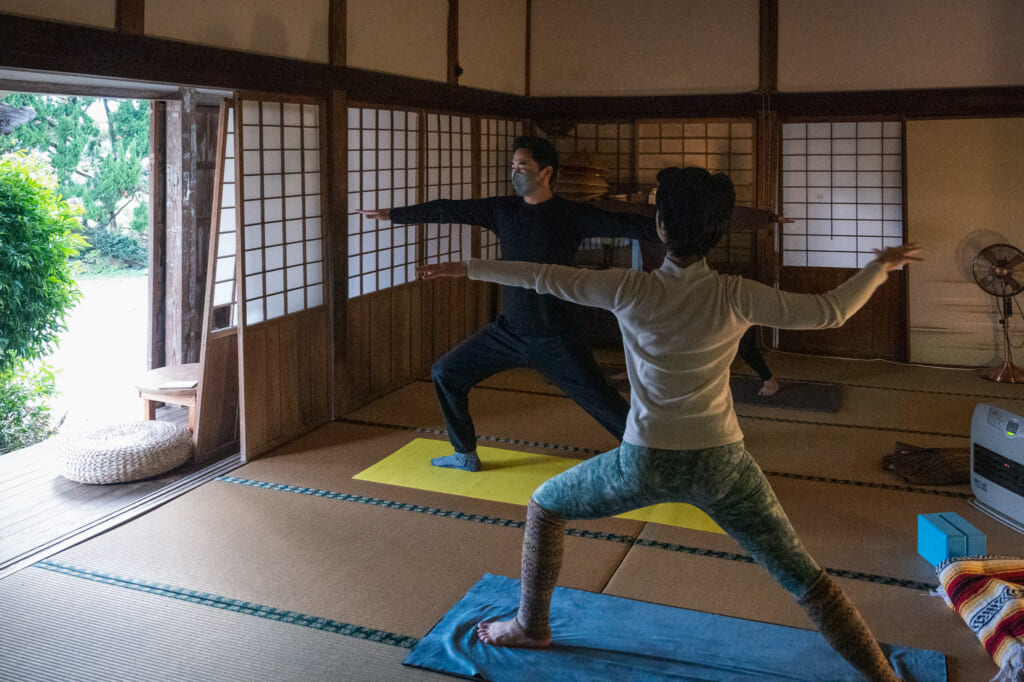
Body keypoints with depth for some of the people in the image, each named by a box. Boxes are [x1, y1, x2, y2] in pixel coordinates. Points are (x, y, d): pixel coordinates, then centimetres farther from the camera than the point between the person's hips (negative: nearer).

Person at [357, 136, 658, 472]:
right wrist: (391, 214, 14)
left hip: (554, 339, -5)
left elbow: (625, 224, -18)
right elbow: (449, 210, 8)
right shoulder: (502, 210, 2)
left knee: (605, 404, -9)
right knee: (445, 373, 8)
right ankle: (465, 455, 25)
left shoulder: (571, 215, -10)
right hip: (508, 331, 5)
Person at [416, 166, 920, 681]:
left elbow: (544, 278, -4)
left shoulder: (631, 290, -12)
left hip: (648, 462, -1)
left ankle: (530, 626, 34)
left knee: (544, 506, 24)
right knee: (803, 578, 13)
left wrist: (467, 268, 8)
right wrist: (879, 266, 13)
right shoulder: (736, 297, -11)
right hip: (720, 463, 1)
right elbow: (830, 312, -5)